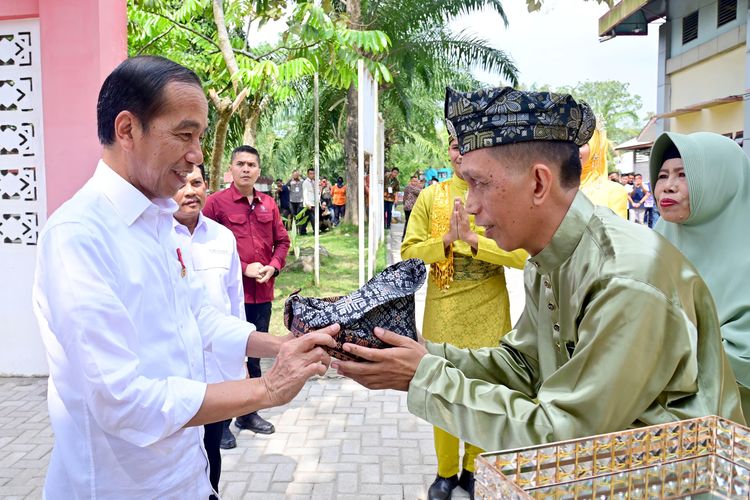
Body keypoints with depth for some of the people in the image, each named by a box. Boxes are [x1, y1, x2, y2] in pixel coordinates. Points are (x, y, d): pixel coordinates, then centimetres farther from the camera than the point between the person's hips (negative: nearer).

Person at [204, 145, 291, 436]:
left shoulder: (268, 204, 10)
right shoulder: (216, 202, -6)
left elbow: (282, 241, 15)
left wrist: (273, 266, -3)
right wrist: (243, 268, -13)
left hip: (262, 293, 5)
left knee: (255, 354, 15)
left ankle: (249, 413, 30)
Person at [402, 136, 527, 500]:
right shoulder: (430, 197, 1)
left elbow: (521, 254, -14)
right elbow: (409, 252, -4)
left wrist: (472, 238, -23)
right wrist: (447, 239, -20)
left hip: (489, 312, -1)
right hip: (442, 310, 1)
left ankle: (475, 470, 32)